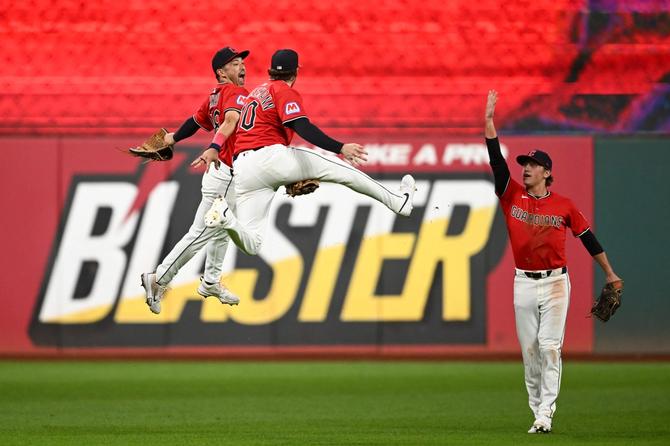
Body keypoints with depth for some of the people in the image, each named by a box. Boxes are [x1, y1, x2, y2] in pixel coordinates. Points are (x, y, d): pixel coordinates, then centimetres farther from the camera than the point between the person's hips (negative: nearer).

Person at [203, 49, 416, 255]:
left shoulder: (257, 91, 27)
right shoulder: (285, 91, 1)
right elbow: (303, 128, -16)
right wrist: (340, 148, -23)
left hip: (242, 168, 7)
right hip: (271, 155, -7)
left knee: (251, 244, 1)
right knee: (341, 169, 5)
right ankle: (398, 201, 7)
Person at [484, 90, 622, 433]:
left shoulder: (564, 205, 0)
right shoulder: (512, 196, 3)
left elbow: (588, 237, 8)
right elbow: (496, 158, -5)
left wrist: (610, 273, 11)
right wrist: (489, 119, -13)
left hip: (555, 282, -3)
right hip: (524, 283, 3)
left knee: (549, 346, -9)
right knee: (529, 349, 4)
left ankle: (545, 413, -12)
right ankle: (538, 411, 12)